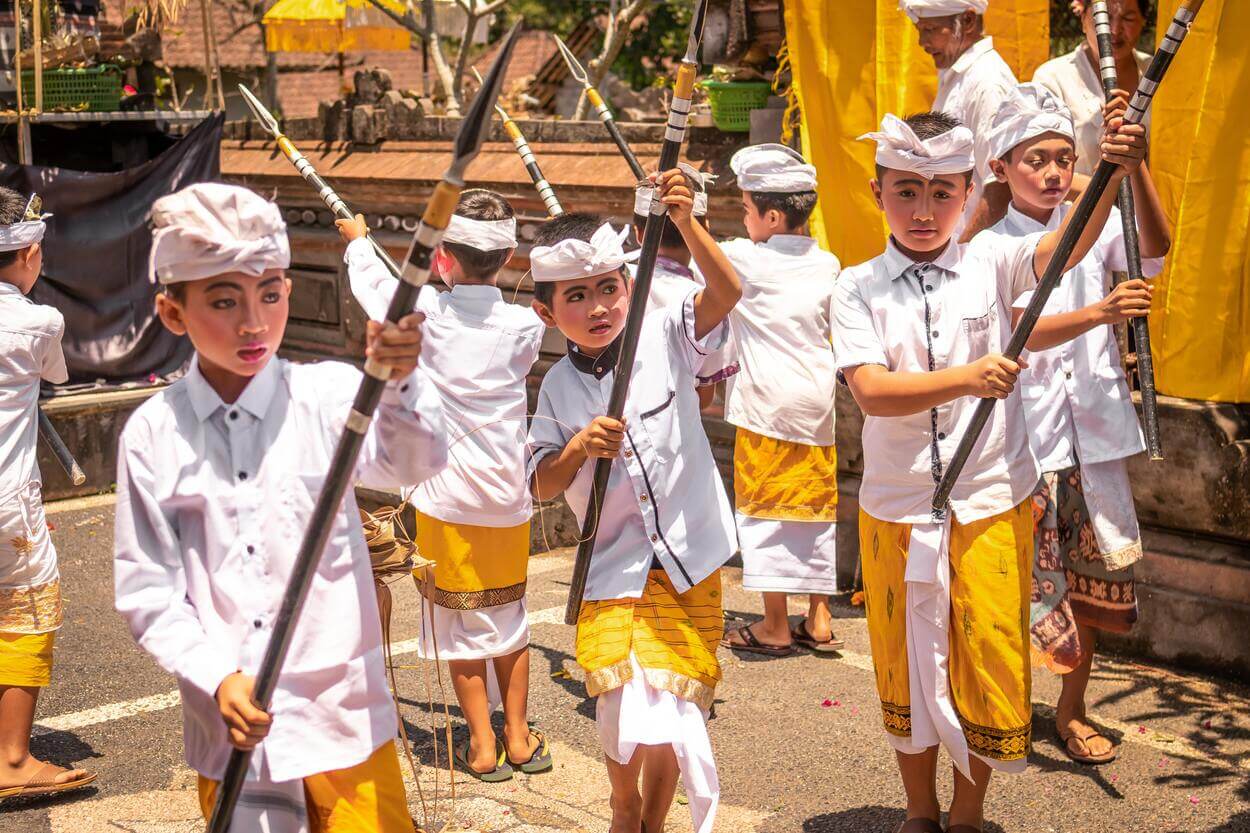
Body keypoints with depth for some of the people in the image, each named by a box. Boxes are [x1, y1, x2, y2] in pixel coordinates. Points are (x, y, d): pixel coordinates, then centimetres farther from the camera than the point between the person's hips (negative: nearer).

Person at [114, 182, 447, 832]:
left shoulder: (328, 396, -8)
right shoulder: (153, 433, -5)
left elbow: (413, 463, -27)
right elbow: (147, 592, -3)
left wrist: (399, 382, -47)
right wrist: (219, 678, -17)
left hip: (343, 714, -1)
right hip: (229, 726, 1)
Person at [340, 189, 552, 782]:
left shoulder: (426, 313, -10)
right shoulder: (525, 326, -6)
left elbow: (373, 284, 10)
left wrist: (357, 239, 30)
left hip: (445, 498, -2)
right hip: (507, 498, 2)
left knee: (459, 621, 7)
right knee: (509, 615, 16)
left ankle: (482, 745, 11)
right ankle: (517, 736, 24)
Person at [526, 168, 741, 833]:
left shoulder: (664, 339, -6)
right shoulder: (558, 389, 0)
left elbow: (725, 294, -23)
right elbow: (541, 487, 1)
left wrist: (686, 224, -38)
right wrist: (576, 450, -20)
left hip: (688, 563, 0)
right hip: (613, 574, 1)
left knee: (671, 716, 4)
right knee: (627, 717, -7)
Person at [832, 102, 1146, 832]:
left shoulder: (991, 263, -2)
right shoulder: (859, 288, -4)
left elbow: (1068, 246, -20)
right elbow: (871, 390, -16)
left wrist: (1114, 173, -37)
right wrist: (967, 379, -29)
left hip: (992, 506, 0)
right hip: (895, 511, 1)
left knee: (990, 662, 6)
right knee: (907, 665, 13)